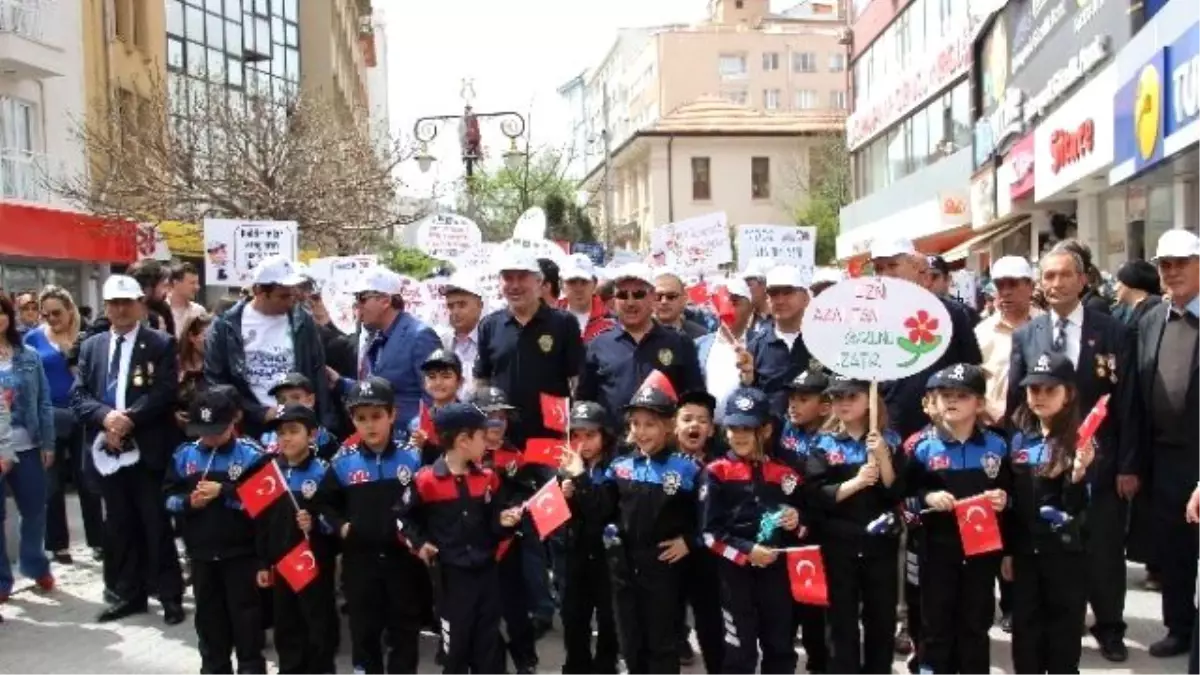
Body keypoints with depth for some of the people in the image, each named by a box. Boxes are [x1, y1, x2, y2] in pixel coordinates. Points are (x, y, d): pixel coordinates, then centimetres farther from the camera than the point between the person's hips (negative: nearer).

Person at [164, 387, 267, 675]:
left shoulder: (251, 455, -12)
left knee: (245, 618, 4)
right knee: (209, 617, 17)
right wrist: (189, 502, -13)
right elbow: (168, 498, 7)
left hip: (241, 554, -4)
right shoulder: (184, 455, 1)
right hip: (201, 555, 4)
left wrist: (223, 492, -21)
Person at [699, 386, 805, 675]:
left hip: (777, 572, 4)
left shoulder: (785, 474, 9)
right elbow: (710, 532, -8)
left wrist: (796, 522, -3)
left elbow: (800, 526, 20)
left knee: (780, 648, 13)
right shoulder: (716, 473, -3)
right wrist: (747, 551, -17)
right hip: (735, 573, -4)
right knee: (740, 651, 2)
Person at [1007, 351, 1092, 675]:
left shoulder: (1081, 442, -8)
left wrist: (1078, 473, -29)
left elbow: (1077, 506, -12)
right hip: (1024, 549, 4)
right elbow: (1008, 500, 8)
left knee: (1063, 630, 6)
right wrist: (1006, 550, 7)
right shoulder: (1018, 438, 4)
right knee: (1025, 627, 11)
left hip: (1066, 552, -3)